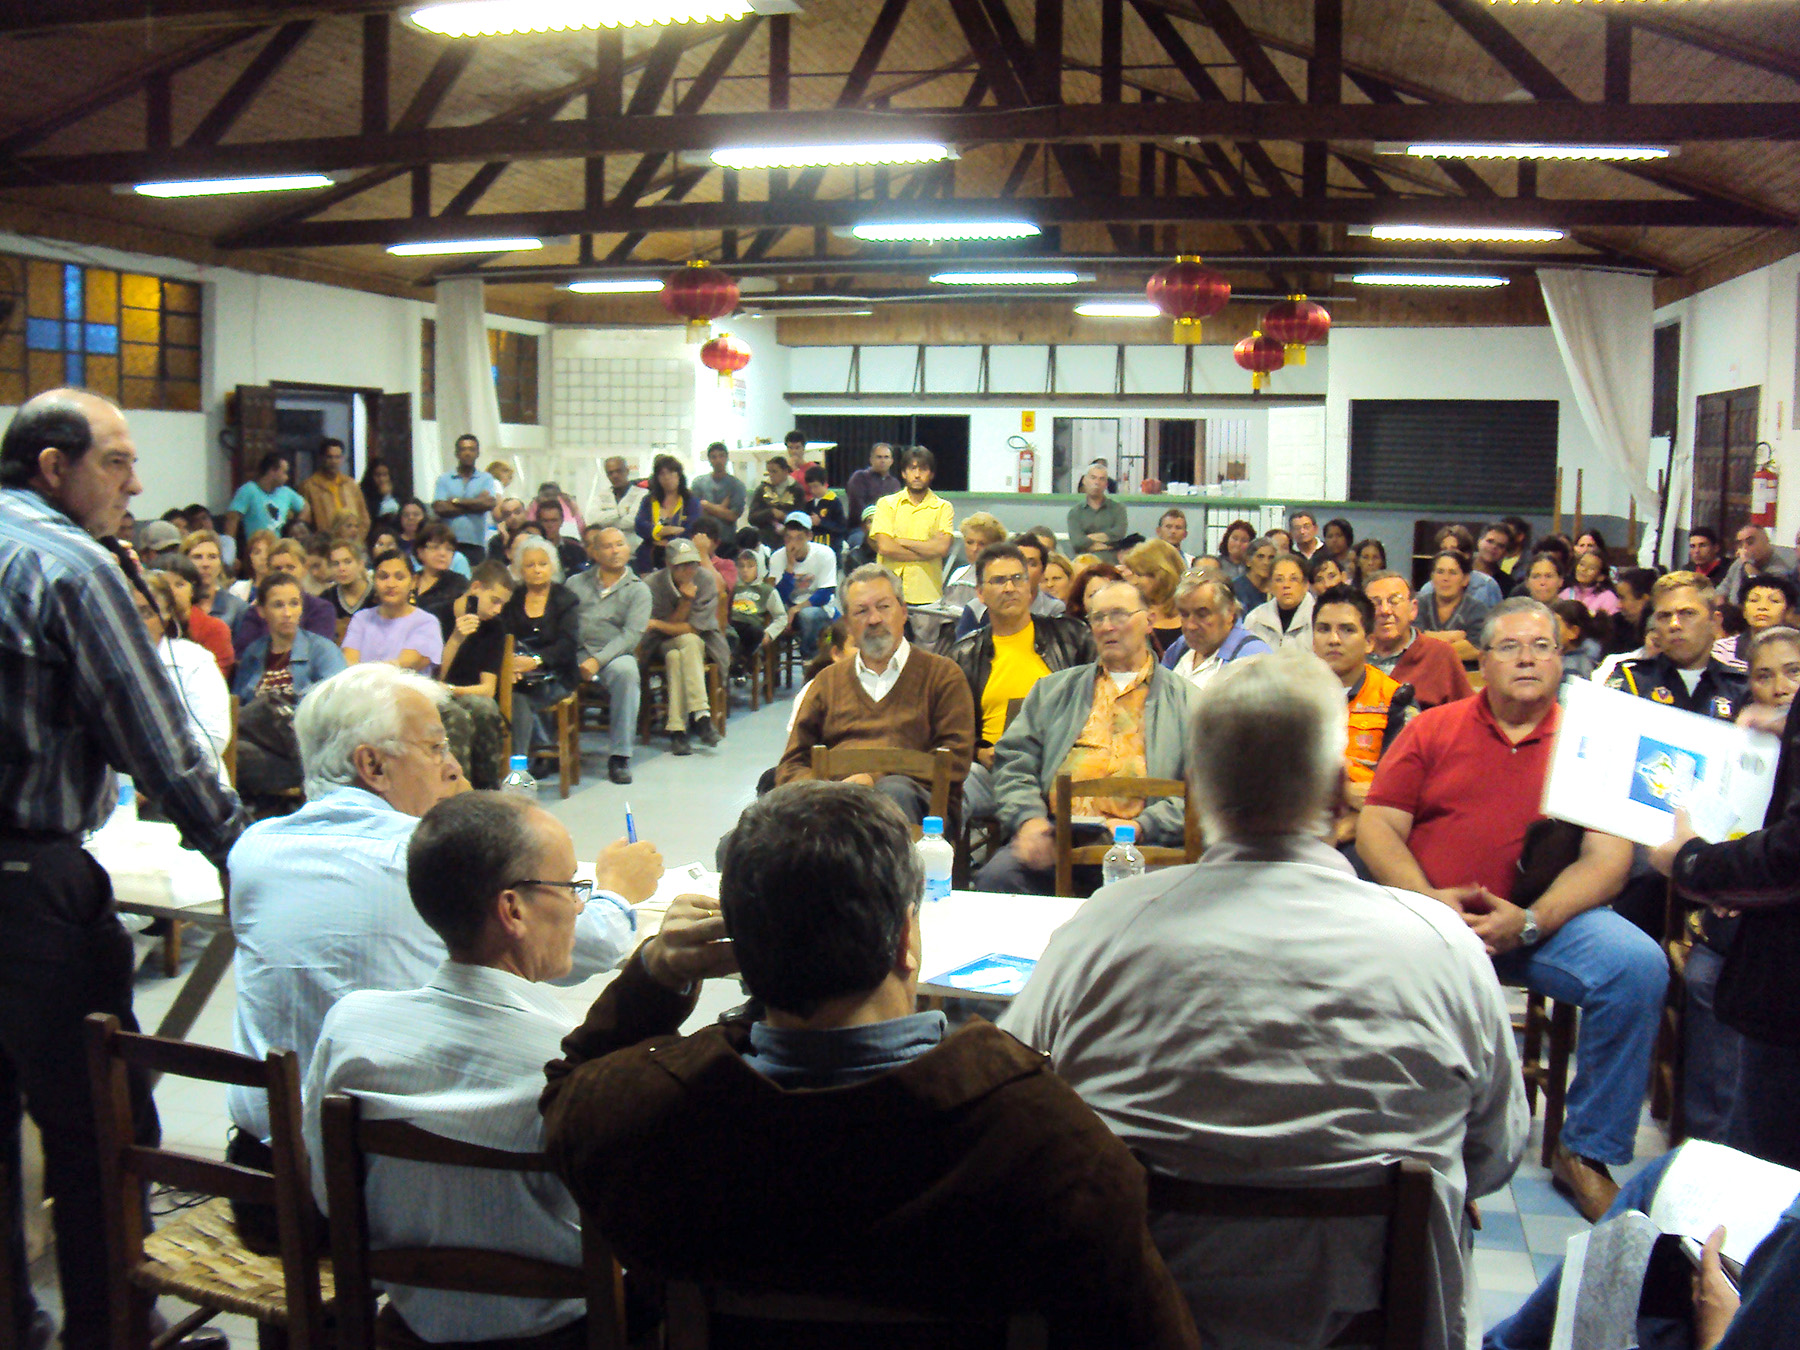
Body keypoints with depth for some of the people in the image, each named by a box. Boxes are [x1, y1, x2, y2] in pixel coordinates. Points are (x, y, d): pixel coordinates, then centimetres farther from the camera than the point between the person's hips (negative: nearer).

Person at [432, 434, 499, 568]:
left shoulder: (486, 478, 10)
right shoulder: (444, 479, 9)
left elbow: (489, 504, -6)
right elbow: (439, 509, -5)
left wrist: (457, 501, 0)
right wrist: (474, 505, -2)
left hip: (476, 545, 0)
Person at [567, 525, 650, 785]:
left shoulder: (638, 590, 10)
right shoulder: (576, 583, 18)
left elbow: (632, 634, -5)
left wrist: (598, 660, -19)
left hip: (614, 656, -2)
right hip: (576, 656, 2)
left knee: (626, 669, -36)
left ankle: (619, 756, -29)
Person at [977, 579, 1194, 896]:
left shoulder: (1185, 699, 19)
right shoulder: (1054, 689, 28)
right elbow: (1013, 761, 18)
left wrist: (1140, 827, -9)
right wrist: (1029, 819, -3)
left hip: (1138, 845, -2)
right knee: (996, 876, -28)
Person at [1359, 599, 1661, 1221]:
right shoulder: (1434, 729, 12)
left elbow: (1608, 857, 0)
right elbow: (1376, 827, 5)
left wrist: (1529, 922, -16)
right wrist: (1427, 899, -14)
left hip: (1545, 918, 1)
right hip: (1432, 912, 0)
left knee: (1639, 965, -26)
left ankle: (1587, 1152, -6)